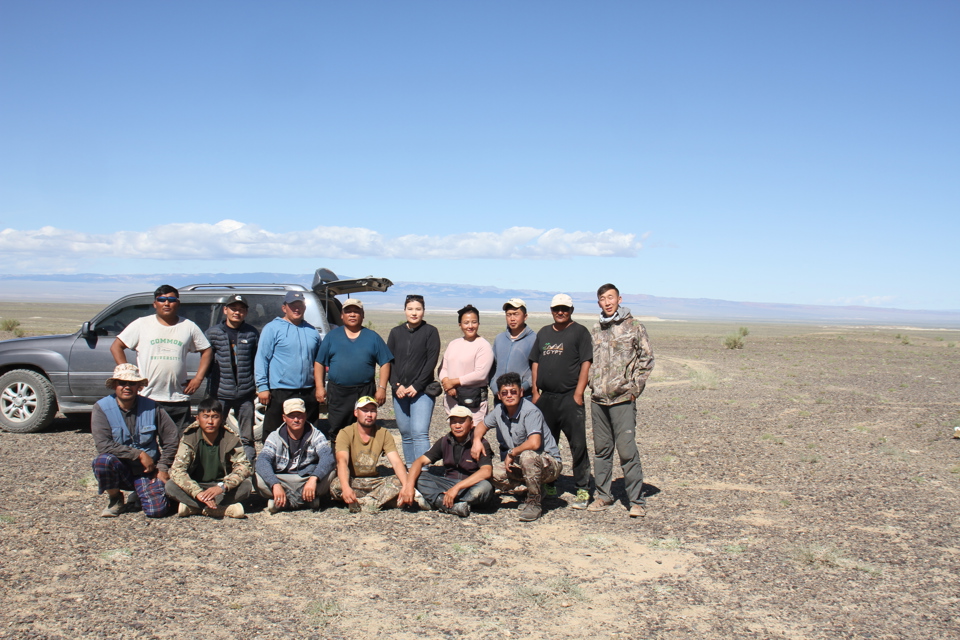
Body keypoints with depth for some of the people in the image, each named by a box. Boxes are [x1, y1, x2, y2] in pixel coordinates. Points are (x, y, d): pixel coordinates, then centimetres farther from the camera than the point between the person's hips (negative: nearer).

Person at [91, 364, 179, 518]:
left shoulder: (151, 407, -2)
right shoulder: (101, 408, -8)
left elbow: (172, 437, 3)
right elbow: (103, 445, -19)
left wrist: (163, 467, -5)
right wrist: (139, 454, -20)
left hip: (146, 471, 1)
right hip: (119, 469, 0)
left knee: (157, 510, -21)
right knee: (103, 460, -34)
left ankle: (138, 496, 18)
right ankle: (116, 499, -3)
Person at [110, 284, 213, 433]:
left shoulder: (189, 326, 8)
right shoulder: (142, 324, 4)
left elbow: (206, 351, 15)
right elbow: (116, 347, 5)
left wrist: (198, 378, 4)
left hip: (179, 400, 1)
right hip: (147, 398, -1)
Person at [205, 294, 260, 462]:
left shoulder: (252, 333, 6)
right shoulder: (213, 332, 4)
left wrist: (258, 385, 4)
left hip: (246, 393, 1)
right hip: (220, 393, 0)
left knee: (247, 437, 9)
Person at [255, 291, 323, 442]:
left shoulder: (312, 331, 14)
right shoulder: (272, 328, -1)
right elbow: (261, 359, -5)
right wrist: (262, 387, -12)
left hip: (308, 393, 5)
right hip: (280, 393, -5)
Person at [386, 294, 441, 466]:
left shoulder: (431, 332, 0)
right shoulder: (396, 332, 11)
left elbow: (432, 361, -6)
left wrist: (416, 386, -11)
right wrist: (396, 385, -4)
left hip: (422, 391, -4)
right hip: (399, 391, 4)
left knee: (419, 432, -14)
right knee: (405, 433, 6)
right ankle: (409, 469, 15)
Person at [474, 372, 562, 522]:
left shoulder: (530, 412, -24)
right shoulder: (499, 411, -1)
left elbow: (534, 443, -38)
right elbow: (482, 426, 19)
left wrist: (511, 453, -21)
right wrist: (477, 440, -4)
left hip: (550, 464, -7)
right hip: (521, 464, 7)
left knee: (527, 456, -37)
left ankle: (535, 502, -15)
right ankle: (533, 488, 10)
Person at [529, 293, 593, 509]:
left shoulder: (579, 332, 0)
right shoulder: (544, 333, 16)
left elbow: (586, 364, -7)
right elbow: (535, 362, 17)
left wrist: (578, 394, -13)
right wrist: (535, 391, 7)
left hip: (569, 398, -6)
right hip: (545, 398, 6)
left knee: (578, 445, -5)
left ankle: (582, 490, 0)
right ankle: (548, 485, 24)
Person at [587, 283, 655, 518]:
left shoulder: (633, 326, -1)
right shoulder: (596, 330, 14)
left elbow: (646, 359, -2)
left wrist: (635, 388, -6)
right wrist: (593, 385, 9)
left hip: (622, 399, -5)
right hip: (598, 399, 5)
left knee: (627, 450, -8)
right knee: (601, 450, 10)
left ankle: (637, 501, 0)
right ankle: (603, 496, 20)